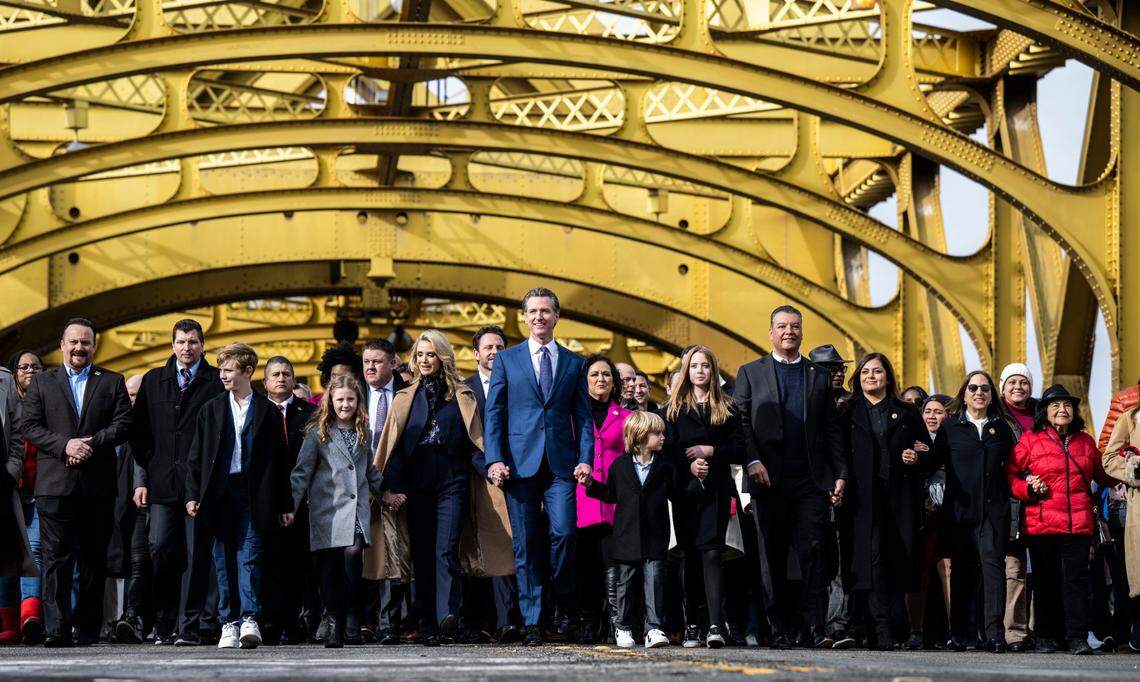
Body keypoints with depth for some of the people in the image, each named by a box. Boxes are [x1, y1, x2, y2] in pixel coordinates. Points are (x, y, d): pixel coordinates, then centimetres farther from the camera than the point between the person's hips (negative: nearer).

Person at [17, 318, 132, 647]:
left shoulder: (112, 382, 12)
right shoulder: (41, 382, 12)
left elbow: (123, 424, 1)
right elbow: (28, 426, 2)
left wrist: (91, 443, -13)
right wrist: (64, 445, -12)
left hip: (98, 484, 1)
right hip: (55, 484, -1)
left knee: (94, 559, 5)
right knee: (56, 558, -7)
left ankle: (87, 628, 12)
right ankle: (57, 629, -10)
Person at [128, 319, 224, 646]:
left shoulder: (217, 382, 4)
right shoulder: (153, 381, 13)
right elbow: (140, 433, 12)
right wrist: (142, 478, 4)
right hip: (162, 482, 2)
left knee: (197, 555, -2)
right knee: (159, 548, -4)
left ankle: (191, 627, 3)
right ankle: (164, 622, 10)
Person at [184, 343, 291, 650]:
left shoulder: (268, 411, 5)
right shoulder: (211, 409, 11)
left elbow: (279, 460, 6)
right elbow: (196, 457, 11)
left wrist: (285, 504, 3)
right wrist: (193, 495, 1)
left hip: (253, 495, -2)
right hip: (220, 492, 2)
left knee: (249, 557, -10)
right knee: (224, 560, 4)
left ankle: (250, 621, -14)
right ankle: (229, 624, 9)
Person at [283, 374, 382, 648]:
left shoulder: (364, 433, 17)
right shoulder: (318, 433, 5)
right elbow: (302, 472, 2)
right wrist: (291, 506, -5)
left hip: (356, 511, 2)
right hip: (327, 511, -2)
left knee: (353, 554, -18)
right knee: (330, 567, -3)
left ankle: (352, 620, -5)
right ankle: (334, 624, 5)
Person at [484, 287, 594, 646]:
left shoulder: (574, 363, 13)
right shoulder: (506, 360, 10)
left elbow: (584, 416, 11)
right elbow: (493, 413, 6)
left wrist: (586, 458, -4)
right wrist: (495, 459, -6)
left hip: (561, 464, 0)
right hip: (520, 463, 0)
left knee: (563, 532, -14)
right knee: (525, 544, 0)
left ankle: (564, 603, 10)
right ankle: (531, 622, 5)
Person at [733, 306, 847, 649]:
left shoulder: (819, 376, 14)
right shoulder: (750, 373, 10)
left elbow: (832, 430, 13)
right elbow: (741, 422, 3)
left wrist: (839, 475, 5)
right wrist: (752, 461, -11)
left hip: (811, 480, 1)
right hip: (768, 479, 0)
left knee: (812, 552, -8)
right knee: (772, 558, 4)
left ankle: (814, 628, -9)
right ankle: (779, 629, 9)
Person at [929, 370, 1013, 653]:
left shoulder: (1001, 427, 14)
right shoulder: (950, 426, 10)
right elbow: (936, 460, 6)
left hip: (994, 510, 0)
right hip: (960, 510, 0)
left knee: (993, 563, -12)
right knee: (961, 569, 4)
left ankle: (994, 634, -16)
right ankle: (958, 635, 11)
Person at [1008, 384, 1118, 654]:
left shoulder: (1085, 441, 15)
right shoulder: (1030, 440, 5)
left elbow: (1103, 475, 27)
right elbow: (1010, 475, 5)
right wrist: (1029, 488, -10)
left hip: (1079, 523, 1)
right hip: (1042, 523, -1)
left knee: (1077, 580, -5)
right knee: (1046, 582, 5)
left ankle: (1077, 637, -4)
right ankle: (1046, 637, 15)